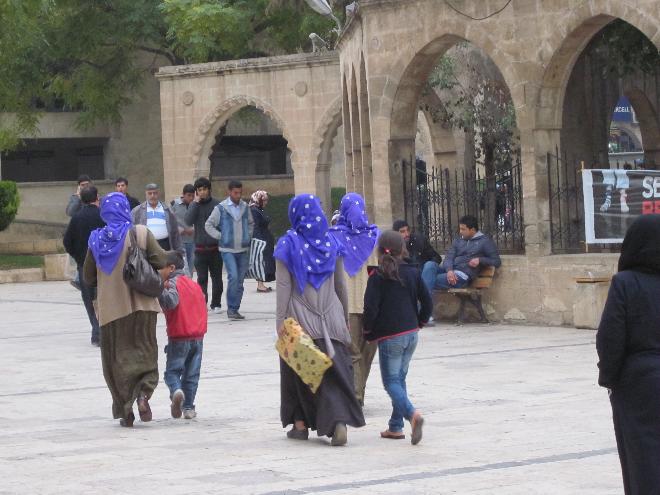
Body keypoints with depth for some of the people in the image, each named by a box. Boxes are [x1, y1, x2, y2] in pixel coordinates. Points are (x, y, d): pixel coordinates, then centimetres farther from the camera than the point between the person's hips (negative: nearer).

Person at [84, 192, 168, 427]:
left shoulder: (96, 240, 0)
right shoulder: (141, 233, -8)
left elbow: (88, 277, 7)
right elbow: (161, 262, -9)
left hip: (111, 308, 1)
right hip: (141, 305, -1)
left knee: (117, 358, 10)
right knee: (145, 353, 11)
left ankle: (125, 409, 5)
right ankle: (143, 393, -14)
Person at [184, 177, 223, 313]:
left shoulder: (217, 204, 0)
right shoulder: (194, 205, 5)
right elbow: (187, 222, -10)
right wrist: (196, 203, -11)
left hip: (215, 247, 0)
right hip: (200, 248, 0)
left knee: (216, 277, 8)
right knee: (202, 278, -3)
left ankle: (216, 304, 18)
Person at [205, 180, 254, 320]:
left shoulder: (245, 207, 7)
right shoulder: (221, 208, -4)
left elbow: (251, 223, 23)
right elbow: (208, 225, 1)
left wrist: (249, 235, 9)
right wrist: (220, 236, -5)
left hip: (243, 250, 4)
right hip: (227, 250, -4)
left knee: (240, 280, 6)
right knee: (233, 277, -18)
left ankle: (235, 309, 15)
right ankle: (231, 308, -8)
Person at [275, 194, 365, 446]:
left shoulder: (288, 243, -4)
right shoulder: (330, 242, 6)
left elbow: (283, 285, -8)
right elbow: (340, 284, 11)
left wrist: (281, 319, -8)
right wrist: (345, 318, 19)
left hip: (300, 316, -2)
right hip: (330, 317, 2)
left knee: (298, 369, 12)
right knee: (335, 370, -2)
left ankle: (300, 424, 15)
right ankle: (340, 421, -19)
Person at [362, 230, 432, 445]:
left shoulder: (378, 277, -11)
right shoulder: (412, 272, 4)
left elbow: (371, 308, -15)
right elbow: (427, 302, 6)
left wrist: (368, 330, 1)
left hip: (390, 336, -5)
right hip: (411, 334, 5)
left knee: (391, 381, -1)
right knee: (400, 378, 15)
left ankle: (412, 413, -27)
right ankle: (396, 427, 15)